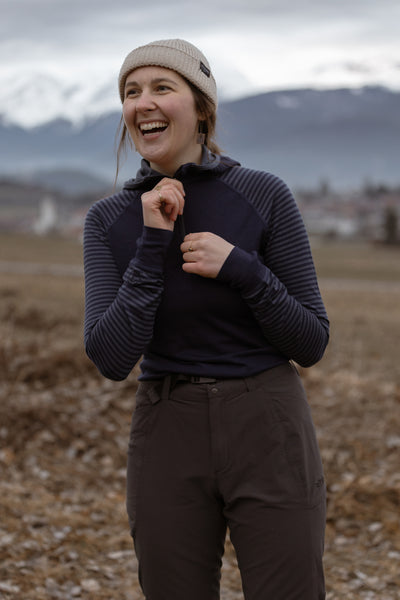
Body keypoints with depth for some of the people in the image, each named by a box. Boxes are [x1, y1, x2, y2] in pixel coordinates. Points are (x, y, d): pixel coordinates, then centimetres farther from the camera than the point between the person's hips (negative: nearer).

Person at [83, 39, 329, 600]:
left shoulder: (265, 196, -5)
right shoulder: (109, 221, 1)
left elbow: (311, 342, -4)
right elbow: (112, 358, -10)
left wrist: (240, 268, -19)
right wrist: (153, 243, -16)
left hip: (268, 436, -2)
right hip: (169, 447, 2)